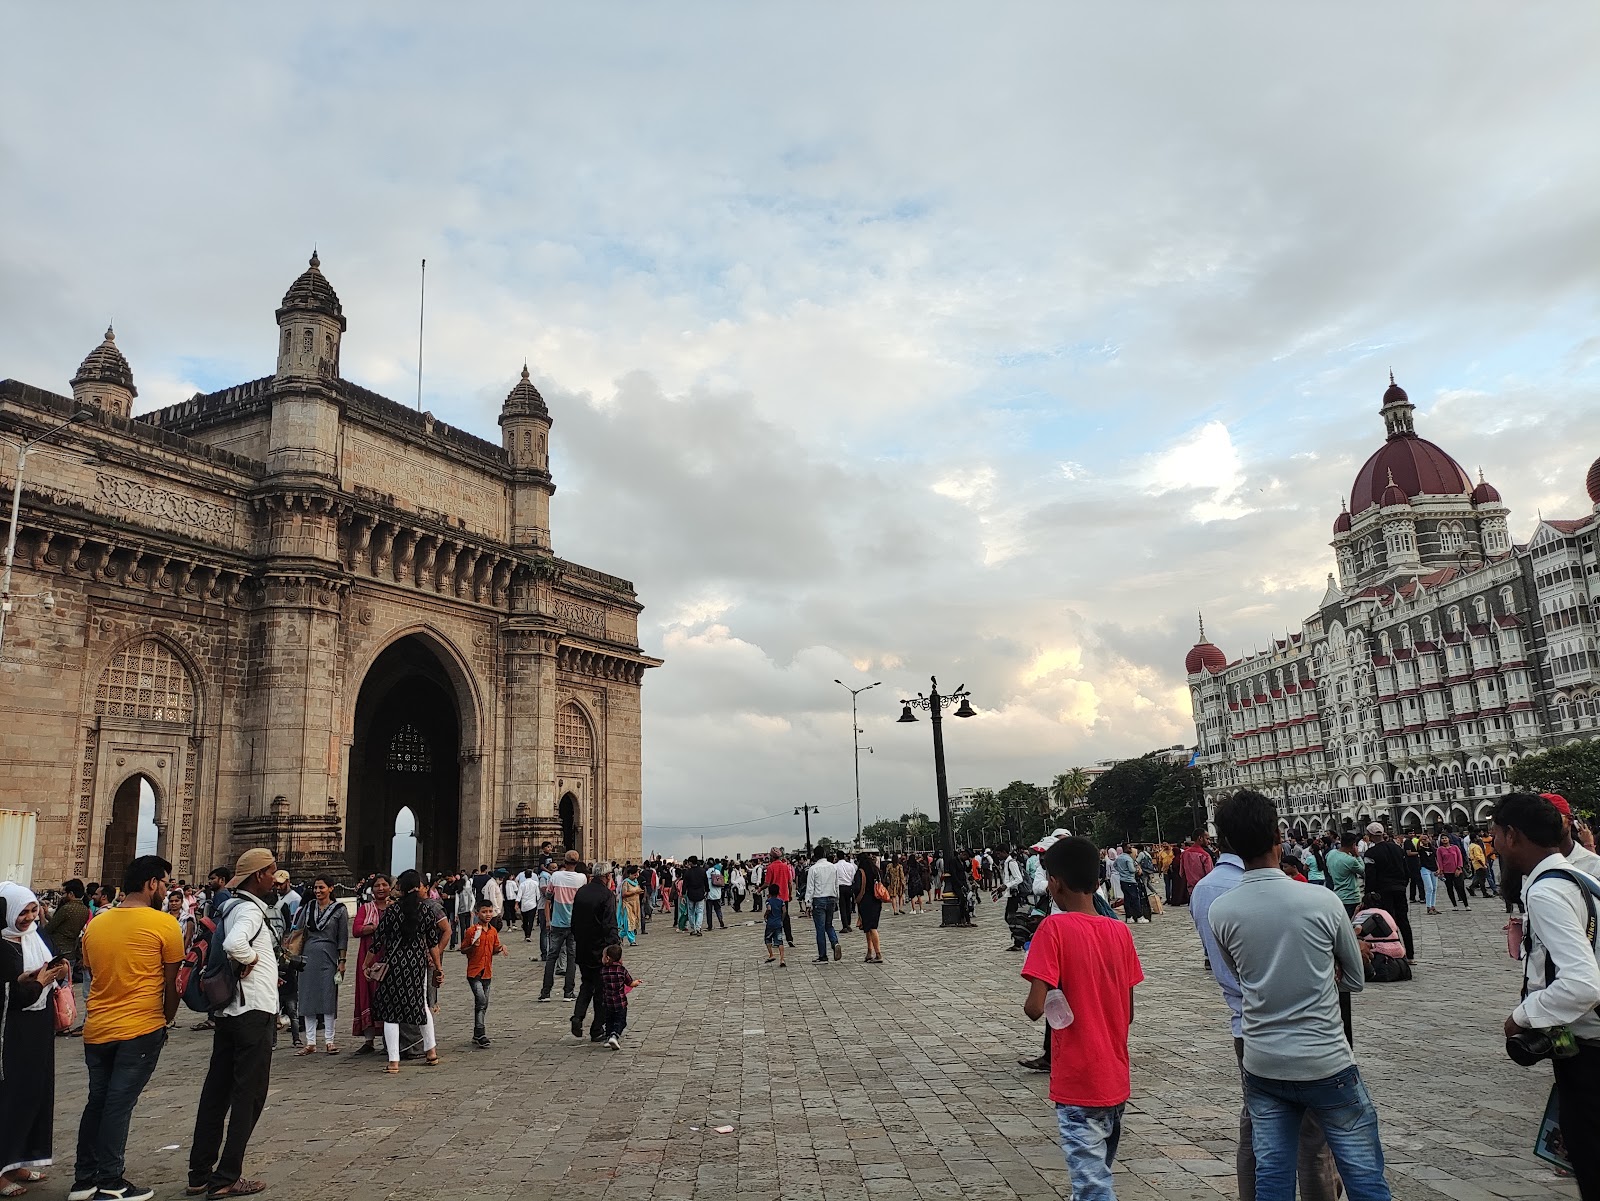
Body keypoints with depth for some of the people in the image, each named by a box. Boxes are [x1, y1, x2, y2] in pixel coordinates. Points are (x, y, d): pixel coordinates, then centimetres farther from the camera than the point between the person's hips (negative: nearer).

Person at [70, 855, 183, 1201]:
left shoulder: (95, 923, 8)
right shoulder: (163, 923, -10)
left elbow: (92, 973, 16)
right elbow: (172, 983, -4)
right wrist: (166, 1019, 11)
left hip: (96, 1028, 6)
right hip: (141, 1029, -6)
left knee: (96, 1101, 15)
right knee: (119, 1104, -1)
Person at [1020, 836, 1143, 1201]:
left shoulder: (1053, 928, -15)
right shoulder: (1120, 930, 2)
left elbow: (1035, 1008, -21)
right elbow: (1129, 1012, 8)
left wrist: (1029, 1004, 0)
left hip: (1078, 1084, -7)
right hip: (1117, 1080, 7)